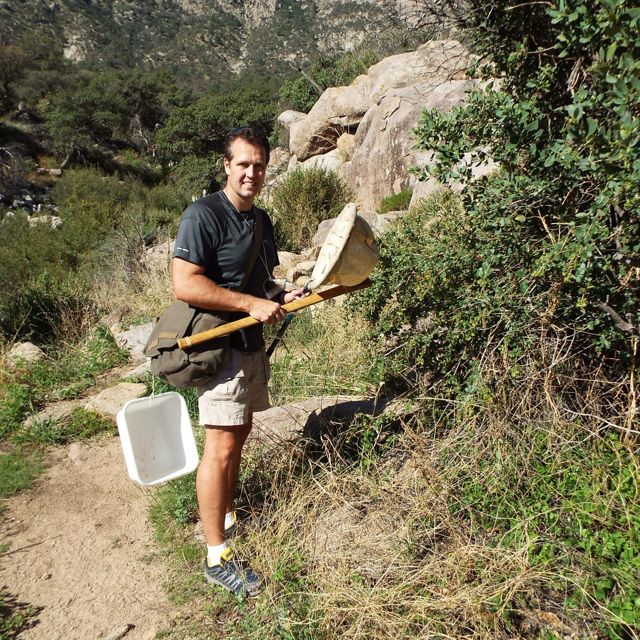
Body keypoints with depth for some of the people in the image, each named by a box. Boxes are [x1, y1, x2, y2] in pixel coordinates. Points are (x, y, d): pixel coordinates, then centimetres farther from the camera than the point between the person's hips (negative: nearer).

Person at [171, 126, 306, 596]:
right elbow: (184, 285, -23)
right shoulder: (203, 215, -14)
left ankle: (227, 520, 35)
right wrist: (253, 304, -22)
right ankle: (217, 556, 8)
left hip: (252, 345, 9)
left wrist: (281, 297, 2)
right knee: (221, 447, -5)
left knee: (239, 437, 17)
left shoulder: (262, 220, 13)